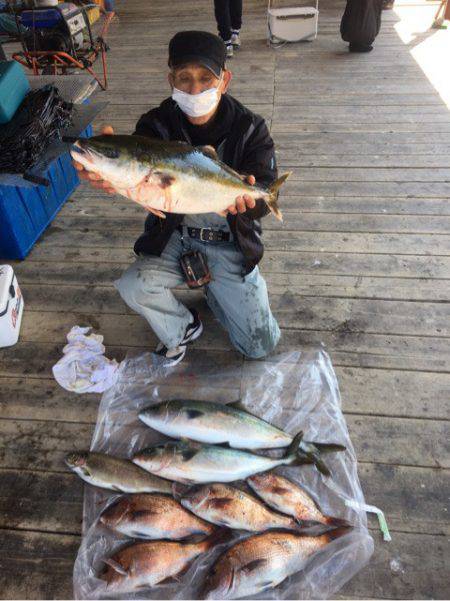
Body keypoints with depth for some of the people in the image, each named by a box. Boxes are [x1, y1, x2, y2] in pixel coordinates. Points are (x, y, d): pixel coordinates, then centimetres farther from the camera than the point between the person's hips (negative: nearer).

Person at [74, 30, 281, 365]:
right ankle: (182, 330, 8)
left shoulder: (250, 129, -11)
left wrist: (246, 199, -48)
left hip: (229, 245, 0)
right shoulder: (158, 124, -8)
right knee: (133, 288, -27)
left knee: (262, 346, -2)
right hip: (175, 237, 1)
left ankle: (214, 294, 29)